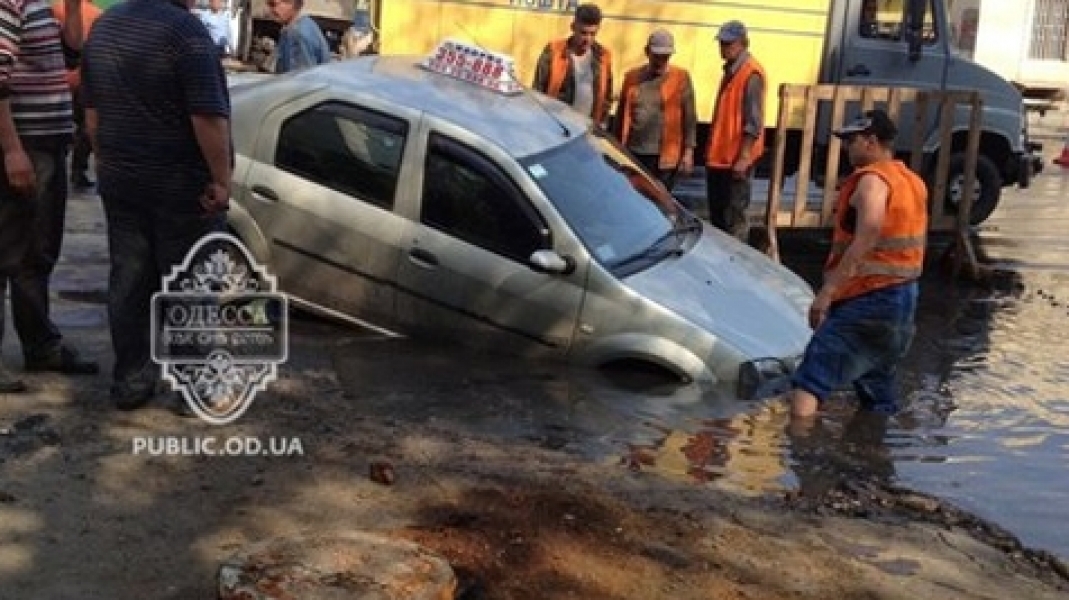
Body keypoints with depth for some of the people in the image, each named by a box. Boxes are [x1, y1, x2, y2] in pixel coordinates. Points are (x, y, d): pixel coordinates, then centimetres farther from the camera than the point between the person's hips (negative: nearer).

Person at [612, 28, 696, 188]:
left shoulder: (680, 77, 1)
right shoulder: (632, 77, 8)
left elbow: (689, 118, -1)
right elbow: (621, 115, 11)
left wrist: (688, 151, -7)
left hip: (665, 156, -3)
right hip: (633, 153, 3)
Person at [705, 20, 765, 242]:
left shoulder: (751, 73, -14)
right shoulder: (730, 70, 14)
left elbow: (753, 122, -19)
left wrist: (744, 158, -22)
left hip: (736, 159, -9)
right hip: (719, 157, 10)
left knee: (733, 218, -5)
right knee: (716, 214, 16)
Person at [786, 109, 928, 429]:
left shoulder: (872, 179, -11)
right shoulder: (912, 182, 18)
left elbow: (867, 238, -27)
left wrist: (827, 291, -29)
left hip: (868, 299, -10)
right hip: (904, 297, 10)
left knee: (806, 387, -15)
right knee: (879, 400, 18)